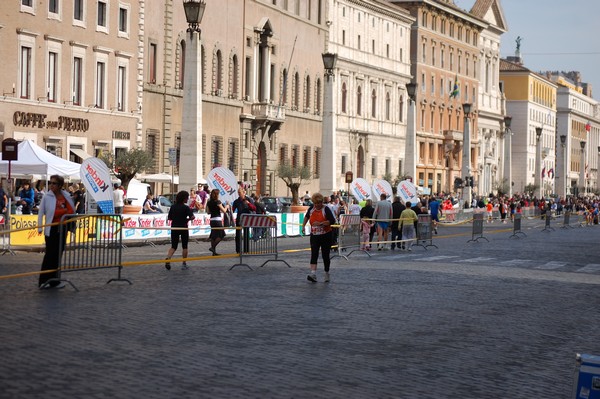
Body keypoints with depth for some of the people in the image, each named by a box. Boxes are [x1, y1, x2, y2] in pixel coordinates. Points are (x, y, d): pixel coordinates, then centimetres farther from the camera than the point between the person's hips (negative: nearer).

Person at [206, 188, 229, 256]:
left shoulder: (209, 202, 8)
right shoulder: (217, 202, -12)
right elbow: (224, 211, -11)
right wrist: (226, 207, 8)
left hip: (211, 219, 7)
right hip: (217, 219, -7)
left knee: (213, 235, 11)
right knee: (221, 235, 3)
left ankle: (214, 252, 11)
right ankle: (213, 247, -9)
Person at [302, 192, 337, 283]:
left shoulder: (326, 209, -11)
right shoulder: (311, 208, 5)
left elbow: (332, 221, -23)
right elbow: (307, 216, 27)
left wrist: (321, 223, -30)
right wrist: (304, 225, 18)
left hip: (326, 236, -4)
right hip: (314, 235, 4)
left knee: (325, 255, 3)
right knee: (314, 254, -10)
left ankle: (327, 274, 21)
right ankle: (313, 274, -21)